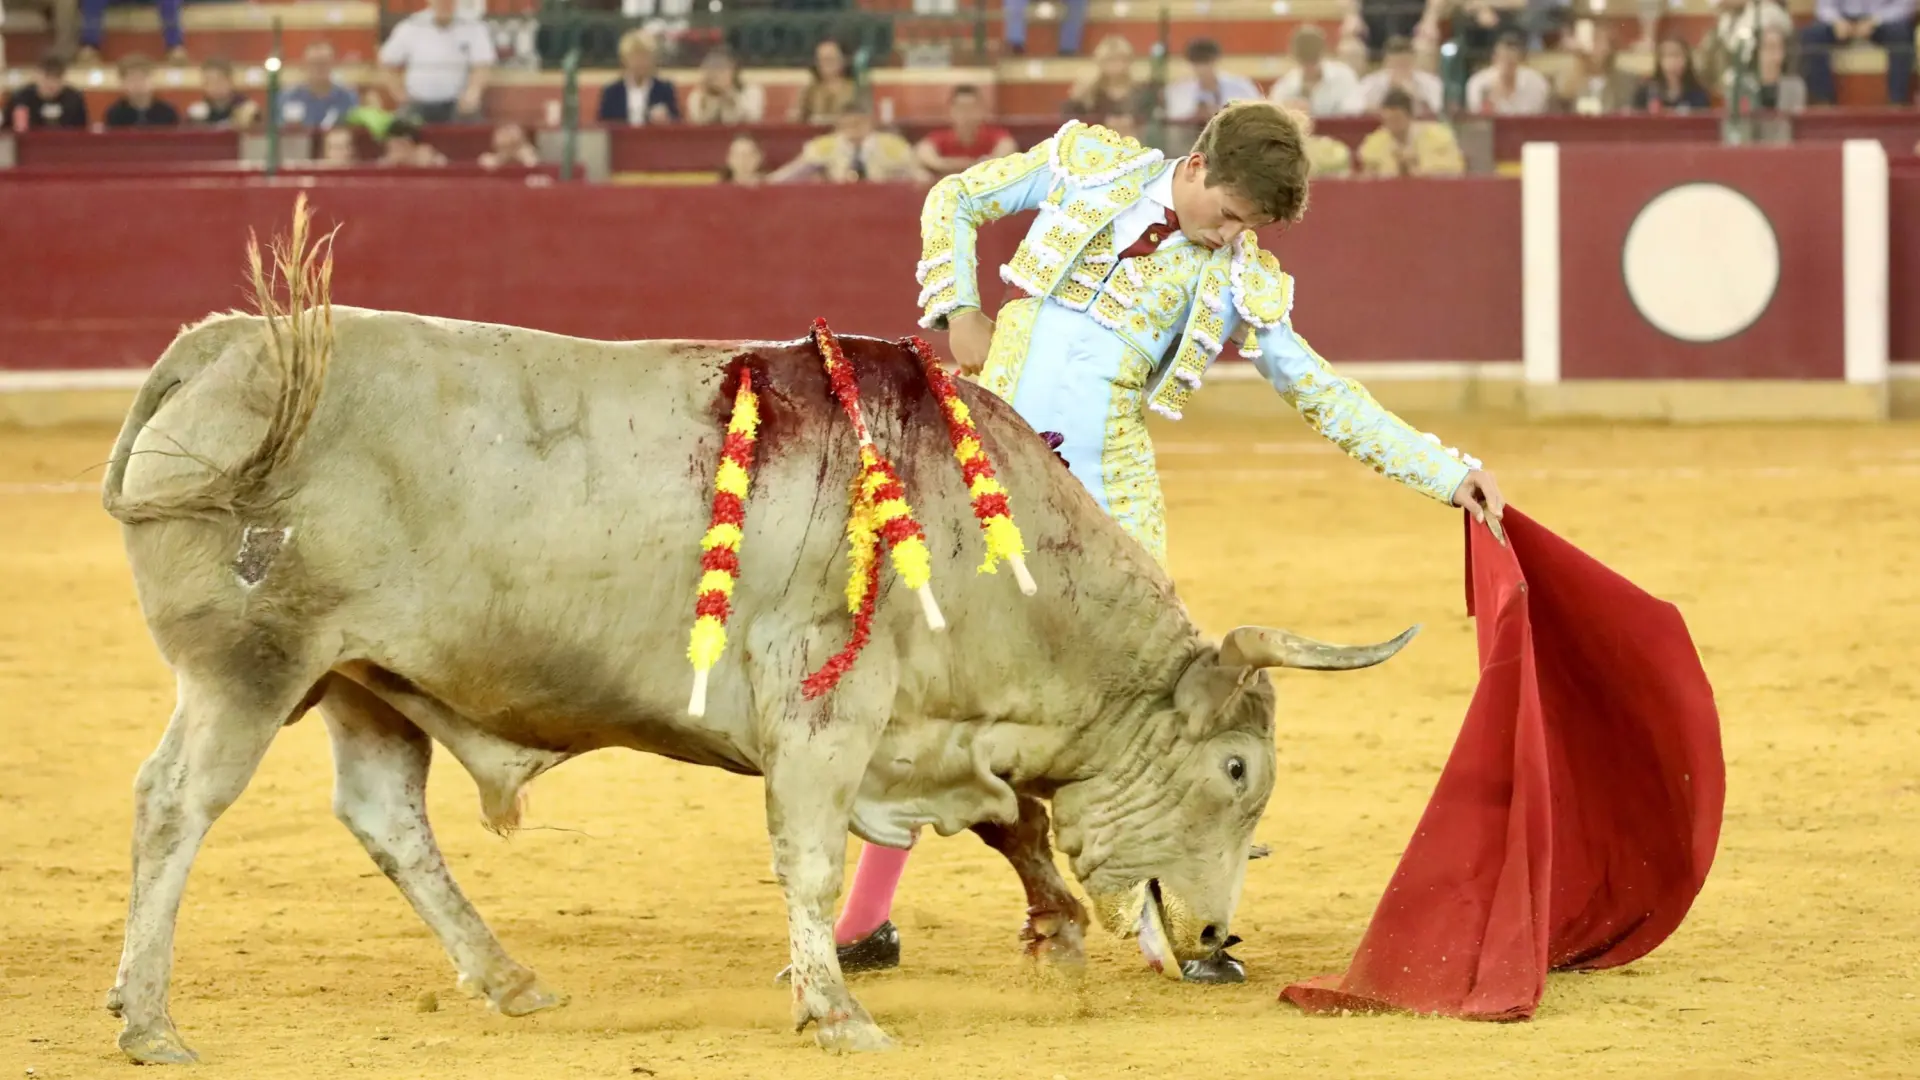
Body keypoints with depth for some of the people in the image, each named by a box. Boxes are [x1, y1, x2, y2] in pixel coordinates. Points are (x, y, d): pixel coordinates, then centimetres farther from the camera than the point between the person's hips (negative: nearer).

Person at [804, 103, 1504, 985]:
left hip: (1106, 493, 1)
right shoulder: (1089, 165, 0)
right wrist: (959, 312, -1)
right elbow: (954, 201, 11)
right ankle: (864, 922, 10)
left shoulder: (1240, 281, 1)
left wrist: (1449, 473, -1)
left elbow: (1323, 394, 5)